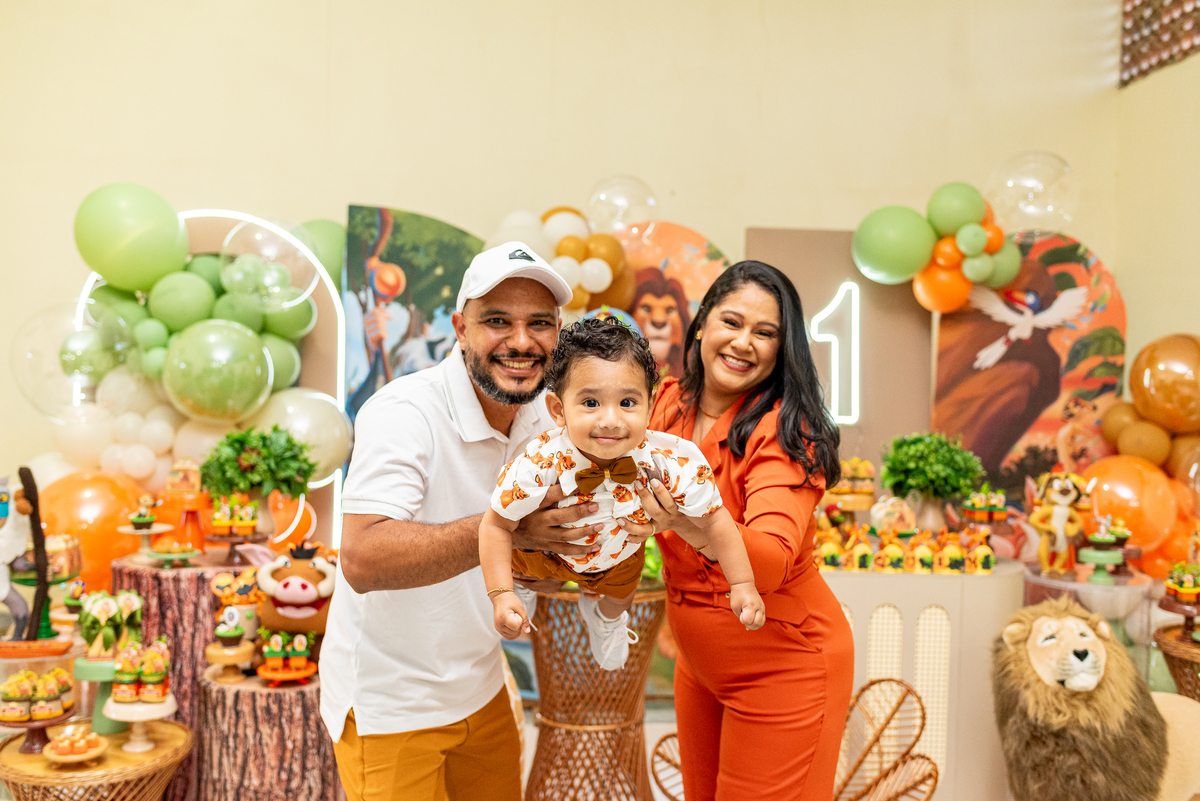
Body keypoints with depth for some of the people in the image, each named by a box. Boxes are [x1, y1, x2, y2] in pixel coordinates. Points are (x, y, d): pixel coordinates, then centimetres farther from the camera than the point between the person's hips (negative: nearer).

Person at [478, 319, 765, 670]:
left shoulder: (672, 461, -41)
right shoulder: (539, 467, -45)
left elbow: (713, 520, -25)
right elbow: (496, 525, -29)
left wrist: (743, 585, -25)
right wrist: (501, 595, -37)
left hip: (619, 555, 2)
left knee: (619, 597, 34)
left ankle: (605, 617, 70)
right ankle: (526, 582, 68)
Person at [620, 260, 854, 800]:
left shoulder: (784, 431, -21)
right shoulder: (670, 403, -3)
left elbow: (771, 561, -35)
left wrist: (695, 529, -52)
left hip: (783, 669, -6)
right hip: (701, 664, 6)